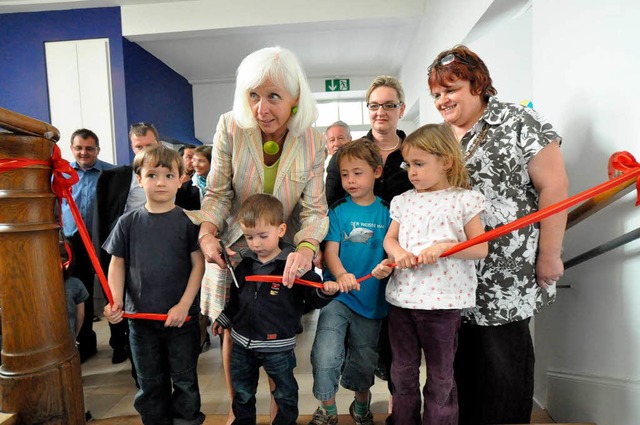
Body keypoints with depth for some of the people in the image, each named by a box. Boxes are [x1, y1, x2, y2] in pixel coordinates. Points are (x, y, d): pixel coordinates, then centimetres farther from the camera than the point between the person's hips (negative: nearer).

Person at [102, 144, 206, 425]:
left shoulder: (188, 221, -7)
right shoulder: (128, 222, 0)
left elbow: (198, 264, -7)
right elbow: (117, 263, 5)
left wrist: (184, 304, -14)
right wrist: (116, 301, -9)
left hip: (181, 317, -2)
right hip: (140, 317, 2)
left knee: (184, 381, 14)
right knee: (150, 384, 18)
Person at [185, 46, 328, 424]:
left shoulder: (313, 142, -12)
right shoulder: (230, 128, -14)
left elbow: (314, 208, -12)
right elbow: (218, 193, -6)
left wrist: (305, 248, -30)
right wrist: (207, 231, -23)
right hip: (233, 249, 0)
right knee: (233, 333, 12)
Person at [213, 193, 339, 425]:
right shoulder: (244, 263, -2)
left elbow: (313, 299, -14)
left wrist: (325, 291, -34)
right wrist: (224, 319, 22)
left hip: (278, 346, -4)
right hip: (242, 342, 5)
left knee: (285, 393, 17)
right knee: (242, 393, 25)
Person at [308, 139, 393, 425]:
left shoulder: (387, 212, 1)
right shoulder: (337, 211, 0)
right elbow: (330, 250, -7)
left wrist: (386, 266, -24)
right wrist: (341, 275, -27)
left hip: (372, 299, 1)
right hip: (338, 295, -1)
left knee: (364, 362, 16)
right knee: (325, 358, -13)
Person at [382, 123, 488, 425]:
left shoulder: (464, 200, -4)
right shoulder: (403, 200, 8)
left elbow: (481, 248, -6)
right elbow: (389, 239, 11)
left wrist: (443, 246, -21)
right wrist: (398, 252, -12)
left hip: (442, 300, -4)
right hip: (401, 296, 5)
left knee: (440, 375, 13)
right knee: (402, 371, 18)